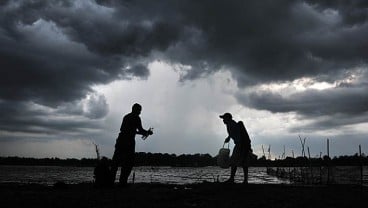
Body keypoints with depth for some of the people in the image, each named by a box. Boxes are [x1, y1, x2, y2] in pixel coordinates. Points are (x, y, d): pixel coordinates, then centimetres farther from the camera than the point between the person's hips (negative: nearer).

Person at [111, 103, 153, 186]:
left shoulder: (126, 116, 22)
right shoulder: (136, 118, -2)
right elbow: (140, 129, -8)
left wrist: (143, 133, 32)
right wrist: (148, 132, 13)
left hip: (120, 140, 7)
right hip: (129, 141, -7)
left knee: (116, 161, 7)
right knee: (128, 162, -2)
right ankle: (122, 182, -6)